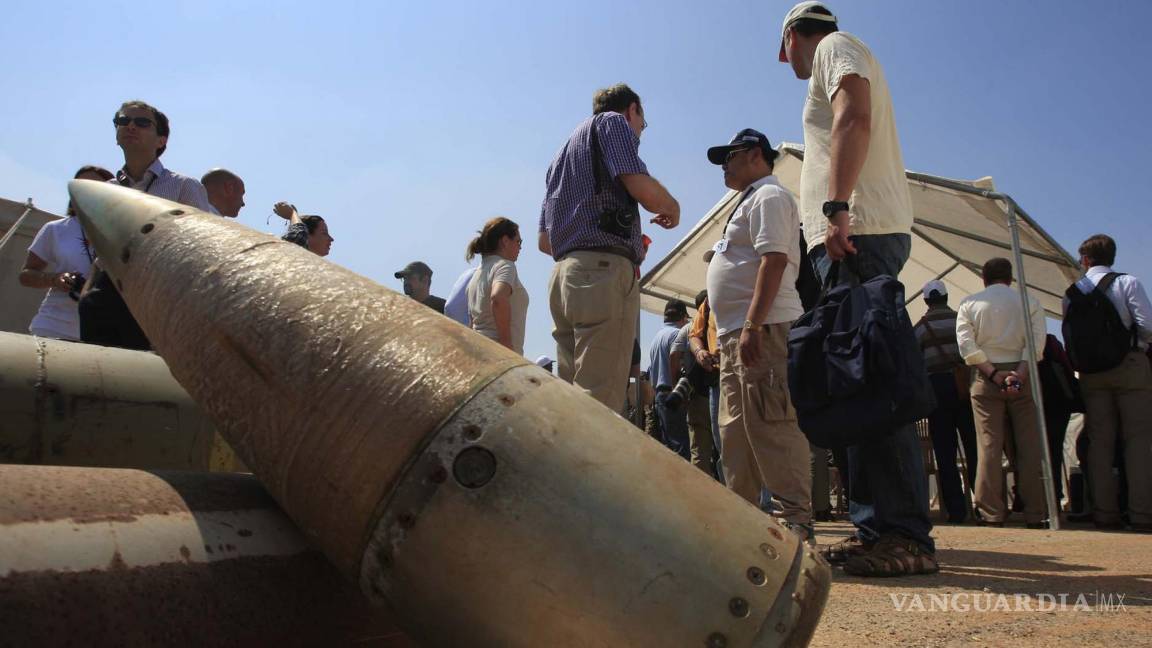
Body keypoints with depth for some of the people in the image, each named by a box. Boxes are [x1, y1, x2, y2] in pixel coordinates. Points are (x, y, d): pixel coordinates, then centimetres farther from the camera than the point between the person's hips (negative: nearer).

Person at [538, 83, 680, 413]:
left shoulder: (564, 152, 31)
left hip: (563, 274, 8)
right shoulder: (614, 122, 8)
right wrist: (672, 208, 10)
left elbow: (545, 241, 28)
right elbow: (641, 188, -11)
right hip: (605, 273, -8)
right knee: (599, 405, -13)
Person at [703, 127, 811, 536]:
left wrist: (753, 325, -25)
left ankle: (796, 519, -8)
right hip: (736, 334, 11)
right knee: (736, 431, 12)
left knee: (772, 427, -13)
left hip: (763, 330, -11)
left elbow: (773, 260, -17)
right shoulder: (750, 202, 28)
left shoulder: (768, 196, -2)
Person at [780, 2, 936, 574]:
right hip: (855, 240, 10)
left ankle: (906, 536, -18)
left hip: (859, 231, -10)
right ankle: (877, 528, 7)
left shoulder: (835, 48, 7)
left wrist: (836, 207, -23)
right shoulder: (843, 56, 34)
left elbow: (854, 120, -13)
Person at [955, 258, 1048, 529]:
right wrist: (1019, 374, -14)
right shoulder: (1030, 302, 7)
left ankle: (992, 512, -2)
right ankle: (1035, 513, 3)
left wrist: (994, 373, -8)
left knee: (989, 445, -1)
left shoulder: (969, 303, 6)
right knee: (1030, 445, 2)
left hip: (986, 378, 0)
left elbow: (967, 345, -6)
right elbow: (1036, 343, -7)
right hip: (1023, 376, 0)